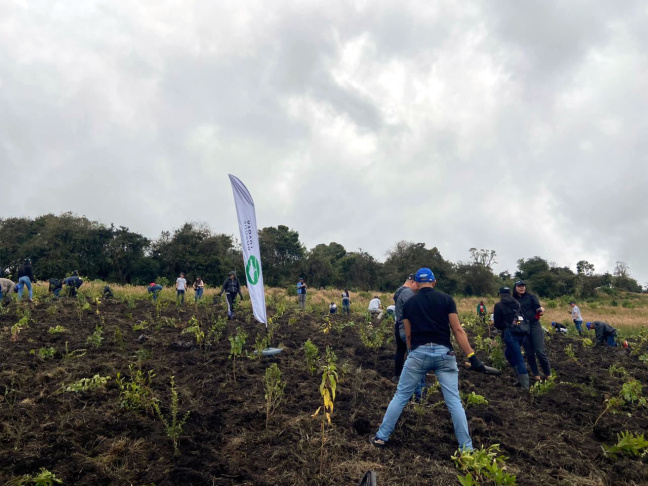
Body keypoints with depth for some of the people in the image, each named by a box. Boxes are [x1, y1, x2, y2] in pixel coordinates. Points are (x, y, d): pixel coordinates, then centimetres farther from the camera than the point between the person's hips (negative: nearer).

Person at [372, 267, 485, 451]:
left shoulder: (409, 303, 7)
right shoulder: (446, 299, 3)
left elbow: (408, 335, 10)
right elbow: (458, 330, -3)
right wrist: (472, 356, -1)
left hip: (419, 352, 1)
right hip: (443, 353, 0)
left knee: (400, 396, 10)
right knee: (454, 400, 6)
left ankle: (381, 437, 15)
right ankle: (466, 447, 8)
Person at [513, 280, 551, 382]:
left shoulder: (531, 297, 4)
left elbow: (537, 306, -10)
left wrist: (541, 309, -31)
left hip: (534, 326, -2)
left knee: (540, 351, -9)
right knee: (529, 353, 6)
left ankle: (548, 374, 5)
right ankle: (536, 375, 16)